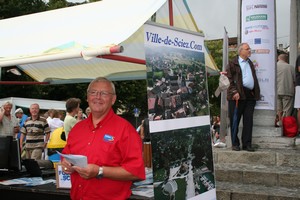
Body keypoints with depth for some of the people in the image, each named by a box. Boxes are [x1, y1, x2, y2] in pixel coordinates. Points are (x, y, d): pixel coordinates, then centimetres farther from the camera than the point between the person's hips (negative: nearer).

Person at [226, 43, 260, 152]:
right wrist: (234, 92, -17)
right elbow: (229, 79, -7)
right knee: (235, 120, 0)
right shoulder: (232, 63, 0)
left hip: (250, 95, 6)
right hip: (237, 96, -6)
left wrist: (256, 93, 15)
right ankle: (235, 144, 8)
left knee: (248, 120, 4)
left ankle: (247, 144, 9)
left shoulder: (250, 63, 22)